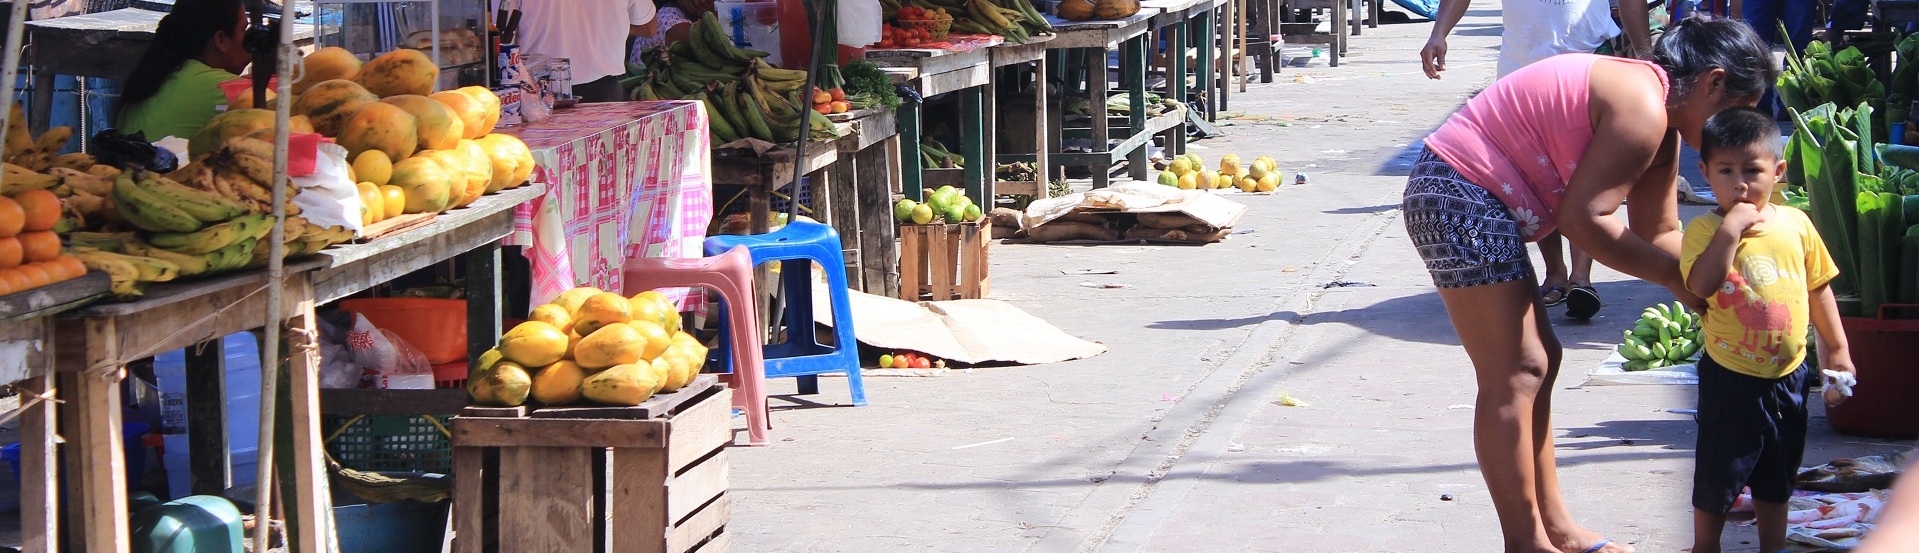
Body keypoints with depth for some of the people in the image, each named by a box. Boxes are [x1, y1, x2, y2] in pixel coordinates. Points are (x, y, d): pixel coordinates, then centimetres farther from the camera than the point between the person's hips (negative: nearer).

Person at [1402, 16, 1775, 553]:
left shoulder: (1660, 124, 14)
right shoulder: (1643, 110, -18)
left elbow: (1658, 233, 18)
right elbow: (1583, 219, -19)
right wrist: (1677, 277, -11)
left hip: (1471, 198, 11)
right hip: (1459, 194, -11)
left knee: (1537, 362, 16)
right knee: (1513, 376, -8)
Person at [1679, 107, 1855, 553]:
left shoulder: (1796, 224, -2)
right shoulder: (1705, 230, -13)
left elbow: (1818, 288, 8)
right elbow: (1702, 285, -30)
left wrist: (1836, 350, 10)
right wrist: (1732, 227, -31)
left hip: (1787, 376, 4)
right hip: (1731, 378, -4)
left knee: (1776, 479, 20)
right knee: (1717, 478, 7)